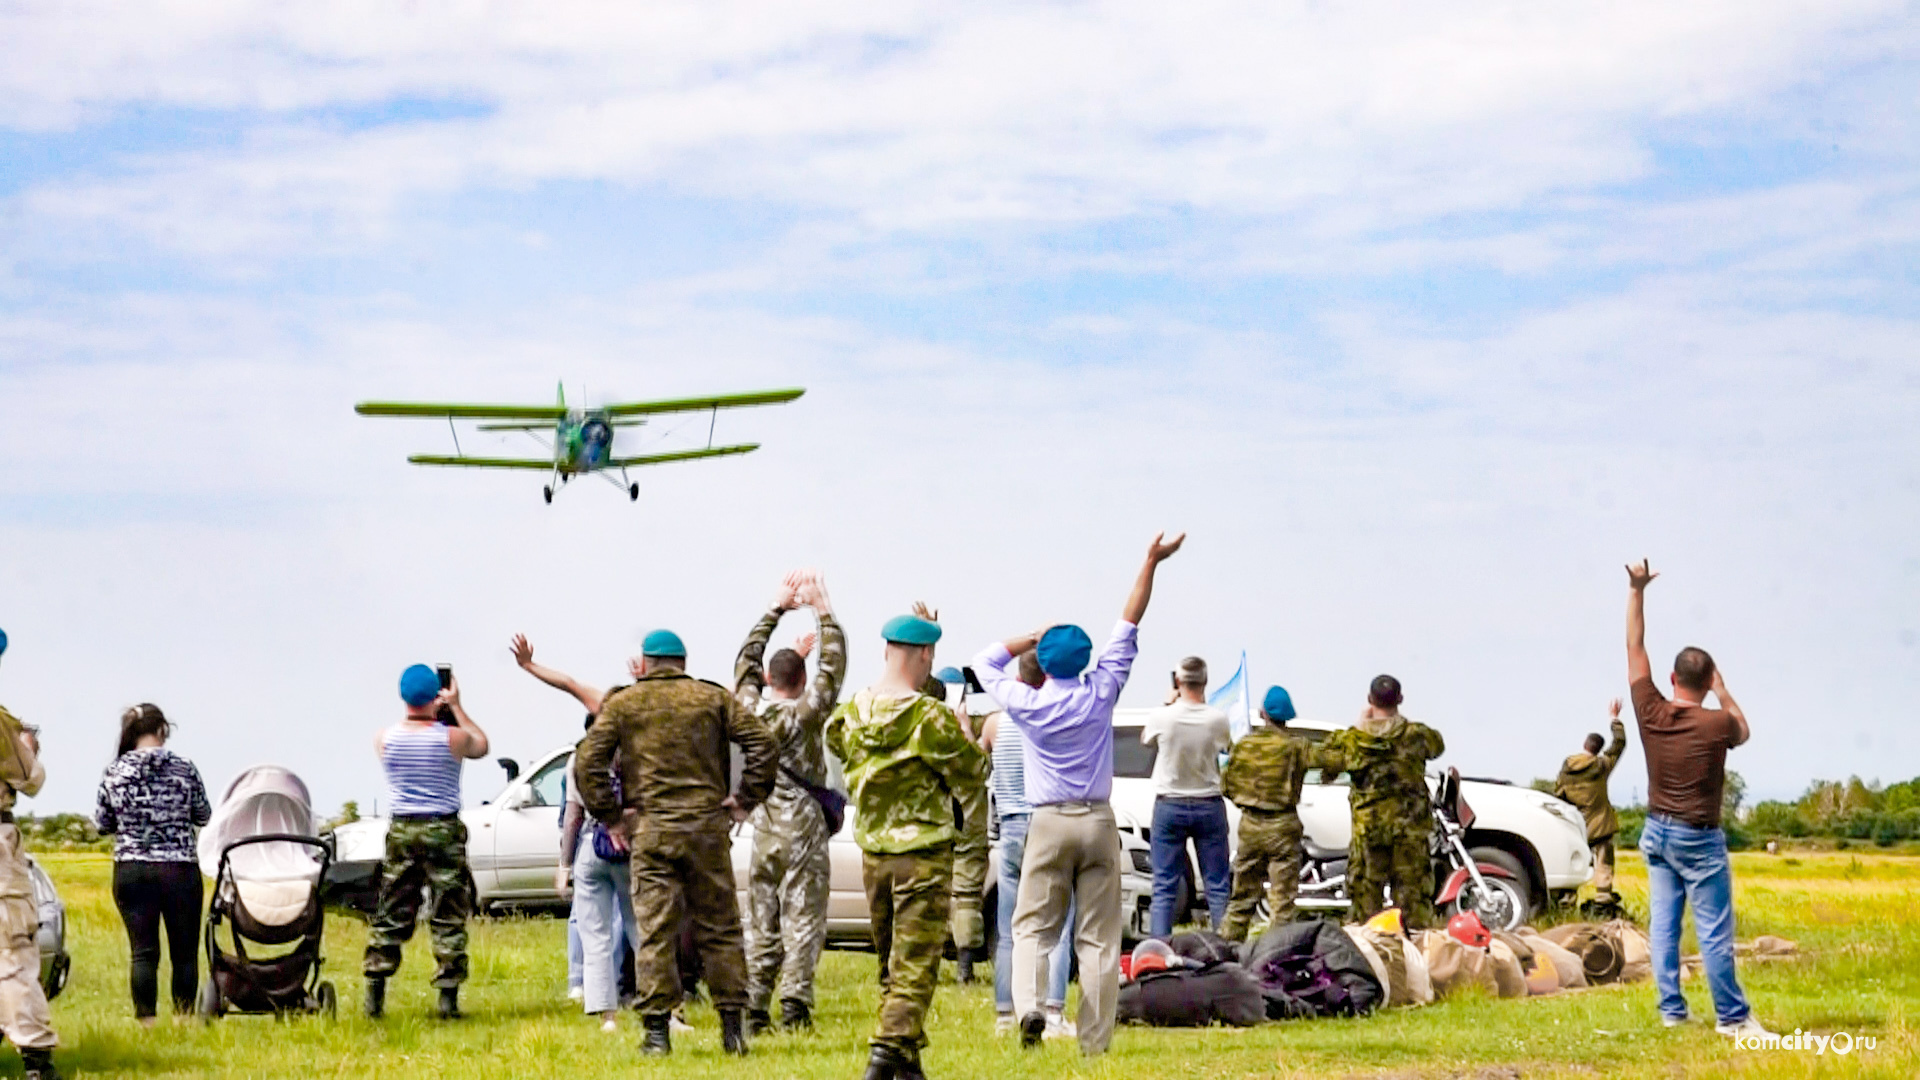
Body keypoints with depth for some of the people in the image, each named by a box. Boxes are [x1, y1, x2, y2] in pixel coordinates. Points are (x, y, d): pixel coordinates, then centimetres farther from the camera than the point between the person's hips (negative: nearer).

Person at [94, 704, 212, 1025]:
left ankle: (146, 1020, 2)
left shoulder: (114, 772, -1)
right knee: (184, 951, 9)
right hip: (179, 870, -1)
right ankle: (183, 1017, 13)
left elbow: (102, 823, 6)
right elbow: (204, 816, 7)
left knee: (143, 951, 4)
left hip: (130, 871, 1)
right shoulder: (184, 769, -4)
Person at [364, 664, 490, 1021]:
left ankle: (374, 997, 7)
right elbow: (482, 746, 13)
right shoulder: (452, 738, -10)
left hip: (401, 831, 2)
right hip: (444, 831, -2)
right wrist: (457, 707, 15)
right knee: (449, 918, 3)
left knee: (390, 916, 10)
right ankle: (448, 999, 0)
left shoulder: (384, 739, -4)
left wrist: (420, 710, 20)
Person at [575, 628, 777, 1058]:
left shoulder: (621, 705, 5)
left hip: (649, 829, -1)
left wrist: (609, 815, 2)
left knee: (654, 931, 0)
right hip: (707, 826, 1)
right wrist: (745, 800, 5)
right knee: (719, 928, 8)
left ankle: (657, 1030, -2)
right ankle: (733, 1027, 8)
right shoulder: (714, 698, 8)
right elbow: (763, 744, 0)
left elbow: (587, 762, -3)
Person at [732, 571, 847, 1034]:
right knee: (802, 922, -3)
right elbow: (833, 666, -8)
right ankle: (794, 1010, -10)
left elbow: (746, 659, 15)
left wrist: (778, 609, 18)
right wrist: (823, 610, -3)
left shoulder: (750, 711, 2)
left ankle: (753, 1010, 5)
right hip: (803, 832, -5)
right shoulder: (804, 715, -10)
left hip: (763, 831, 5)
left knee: (761, 926, 9)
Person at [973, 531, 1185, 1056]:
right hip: (1099, 822, 1)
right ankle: (1095, 1040, 1)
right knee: (1099, 936, 3)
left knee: (1032, 926, 5)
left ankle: (1029, 1004, -21)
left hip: (1049, 824, -1)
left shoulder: (1028, 704, -5)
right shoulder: (1099, 694, -3)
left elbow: (985, 662, 12)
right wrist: (1151, 562, 5)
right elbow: (1128, 626, 2)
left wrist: (1034, 635, 12)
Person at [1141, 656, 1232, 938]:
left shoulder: (1162, 717, -13)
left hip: (1169, 807, 0)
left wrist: (1170, 702, 15)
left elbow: (1145, 739, 10)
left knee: (1164, 886, 3)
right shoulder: (1218, 719, -11)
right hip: (1209, 806, 1)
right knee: (1217, 886, 6)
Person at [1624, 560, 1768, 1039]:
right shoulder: (1717, 724, -16)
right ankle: (1731, 1016, 4)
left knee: (1663, 924, 9)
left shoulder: (1650, 713, -6)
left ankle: (1671, 1008, 12)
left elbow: (1635, 648, 2)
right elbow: (1743, 732, 9)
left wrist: (1636, 591, 4)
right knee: (1714, 931, 0)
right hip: (1699, 839, -5)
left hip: (1657, 832, 5)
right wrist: (1724, 693, 16)